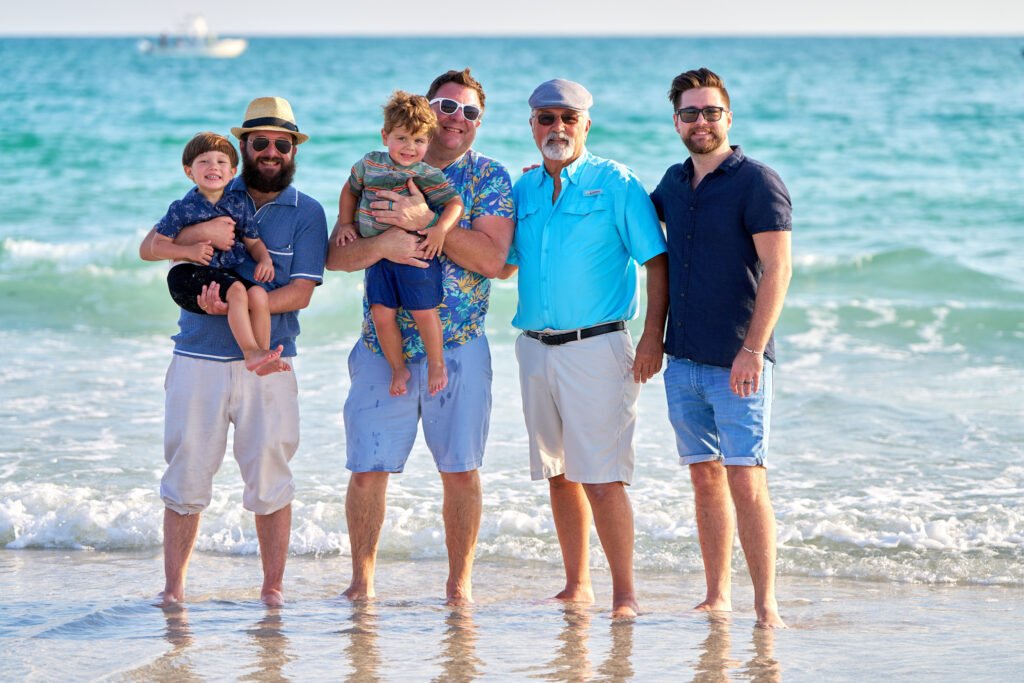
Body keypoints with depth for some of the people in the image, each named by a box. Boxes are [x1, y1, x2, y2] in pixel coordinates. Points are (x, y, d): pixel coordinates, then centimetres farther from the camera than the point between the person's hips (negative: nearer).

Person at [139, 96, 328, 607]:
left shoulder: (307, 213, 4)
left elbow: (300, 293, -5)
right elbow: (150, 248, 4)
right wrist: (198, 232, -16)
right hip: (198, 359, 1)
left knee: (269, 478, -1)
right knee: (186, 473, 2)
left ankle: (273, 587, 10)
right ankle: (173, 586, 11)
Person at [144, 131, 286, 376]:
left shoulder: (239, 206, 11)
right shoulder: (182, 209, -1)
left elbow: (253, 242, 17)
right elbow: (156, 246, -1)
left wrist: (265, 260, -5)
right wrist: (189, 251, -16)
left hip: (227, 273, 5)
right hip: (188, 274, -5)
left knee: (258, 293, -22)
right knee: (237, 290, -30)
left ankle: (262, 358, -14)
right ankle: (251, 351, -28)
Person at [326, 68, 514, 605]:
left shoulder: (489, 178, 2)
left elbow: (492, 259, -13)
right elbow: (336, 255, -1)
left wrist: (426, 220, -21)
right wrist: (380, 245, -22)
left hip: (457, 347, -1)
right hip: (382, 345, 1)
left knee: (460, 471, 2)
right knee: (367, 470, 0)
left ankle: (459, 583, 15)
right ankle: (362, 581, 13)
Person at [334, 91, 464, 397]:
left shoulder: (428, 175, -8)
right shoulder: (369, 164, 4)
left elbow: (455, 203, -9)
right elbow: (350, 190, 21)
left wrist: (440, 230, -24)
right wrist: (345, 224, 14)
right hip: (378, 256, 3)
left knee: (423, 311, -4)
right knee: (382, 315, -2)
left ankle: (436, 363, 19)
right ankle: (398, 369, 16)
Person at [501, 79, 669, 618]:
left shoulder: (615, 184, -3)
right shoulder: (523, 189, 13)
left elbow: (656, 261, -4)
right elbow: (502, 265, 22)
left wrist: (653, 337, -12)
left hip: (595, 346, -6)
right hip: (535, 347, 6)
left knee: (602, 478, -11)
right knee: (559, 474, 10)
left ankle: (625, 593, -6)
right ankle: (577, 585, 18)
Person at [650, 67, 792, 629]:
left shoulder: (757, 182, -8)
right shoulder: (674, 182, 13)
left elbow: (777, 270, -14)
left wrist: (753, 349, -21)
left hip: (737, 364, -6)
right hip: (683, 361, 6)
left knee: (746, 482, -9)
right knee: (706, 479, 9)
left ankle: (765, 602, -6)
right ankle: (717, 596, 15)